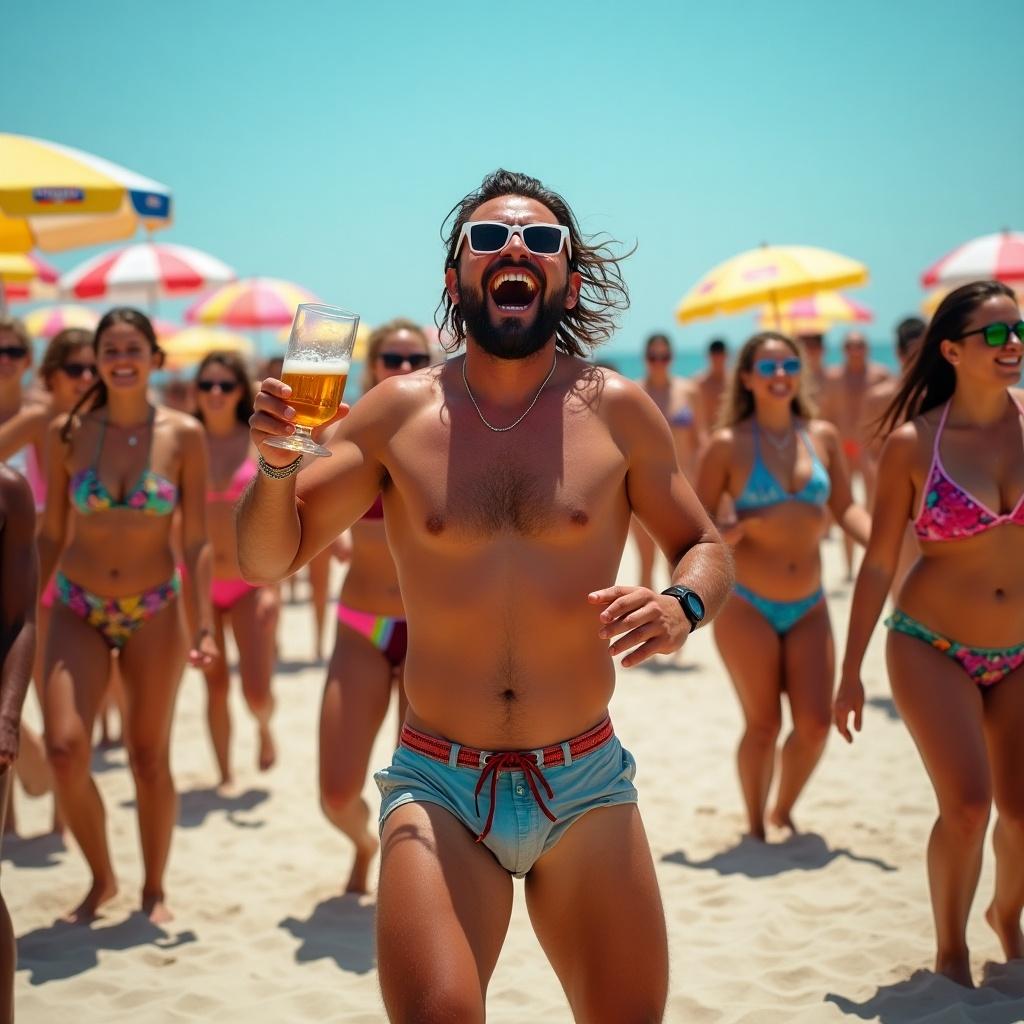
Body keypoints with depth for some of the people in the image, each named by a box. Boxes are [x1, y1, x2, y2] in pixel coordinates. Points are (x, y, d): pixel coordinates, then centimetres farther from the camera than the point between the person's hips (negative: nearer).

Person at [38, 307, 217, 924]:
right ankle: (101, 878, 12)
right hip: (78, 611, 1)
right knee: (65, 749, -13)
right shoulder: (68, 433, -3)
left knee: (151, 757, 7)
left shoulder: (184, 436, -6)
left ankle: (154, 889, 27)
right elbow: (51, 534, 4)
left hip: (154, 614, -1)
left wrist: (206, 627, -10)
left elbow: (198, 541, -5)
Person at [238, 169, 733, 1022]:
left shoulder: (617, 411, -1)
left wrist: (681, 607, -13)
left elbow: (706, 549, 10)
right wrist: (277, 465, -17)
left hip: (584, 788, 1)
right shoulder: (399, 413, 0)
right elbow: (266, 560, 4)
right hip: (438, 788, -1)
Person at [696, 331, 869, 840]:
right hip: (746, 606, -4)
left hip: (808, 606, 4)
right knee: (763, 724, 0)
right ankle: (755, 824, 22)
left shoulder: (823, 436, 5)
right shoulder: (727, 445, -6)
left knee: (815, 724, -1)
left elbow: (845, 507, 8)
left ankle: (783, 811, 26)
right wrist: (737, 529, -22)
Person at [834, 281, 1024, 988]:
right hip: (933, 648, -3)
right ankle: (951, 953, 12)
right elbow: (879, 562, -5)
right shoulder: (912, 443, -10)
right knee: (967, 806, -13)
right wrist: (851, 672, -3)